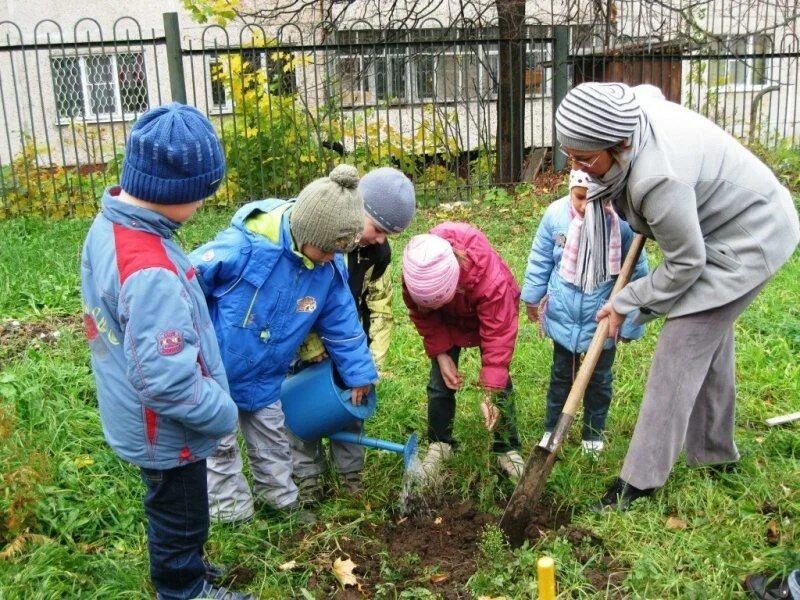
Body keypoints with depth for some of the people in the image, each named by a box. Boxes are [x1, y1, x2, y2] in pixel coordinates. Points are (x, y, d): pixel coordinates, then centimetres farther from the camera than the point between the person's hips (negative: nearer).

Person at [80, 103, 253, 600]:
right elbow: (168, 379, -35)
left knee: (172, 510, 30)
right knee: (181, 516, 17)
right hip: (165, 430, -9)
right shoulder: (151, 270, -36)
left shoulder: (108, 225, -6)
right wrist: (224, 413, -20)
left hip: (139, 418, 9)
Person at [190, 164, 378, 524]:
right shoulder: (246, 245, -33)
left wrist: (359, 373, 7)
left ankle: (282, 499, 40)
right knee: (219, 444, 12)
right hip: (212, 369, -5)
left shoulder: (330, 269, -14)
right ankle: (232, 509, 31)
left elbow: (343, 326, 0)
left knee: (272, 438, 20)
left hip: (264, 377, 5)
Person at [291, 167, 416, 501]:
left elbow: (380, 307, -3)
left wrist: (372, 362, -10)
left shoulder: (378, 251, -10)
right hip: (306, 337, -4)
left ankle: (350, 470, 25)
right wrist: (311, 348, -20)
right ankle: (307, 474, 20)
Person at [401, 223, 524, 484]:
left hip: (491, 313, -2)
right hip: (447, 321, 2)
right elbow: (424, 318, -15)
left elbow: (498, 335, -36)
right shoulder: (416, 277, -36)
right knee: (439, 384, -3)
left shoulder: (492, 279, -45)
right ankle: (439, 445, 17)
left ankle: (508, 450, 11)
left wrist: (490, 393, -34)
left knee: (500, 383, -5)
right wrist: (441, 355, -21)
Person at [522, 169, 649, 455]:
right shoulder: (556, 214, -15)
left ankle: (594, 431, 39)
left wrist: (632, 322, -9)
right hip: (563, 314, 2)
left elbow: (636, 276, -12)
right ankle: (552, 428, 38)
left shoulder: (622, 223, -22)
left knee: (599, 379, 19)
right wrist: (532, 298, 7)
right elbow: (541, 259, 0)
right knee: (561, 374, 20)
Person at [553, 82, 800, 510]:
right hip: (723, 220, 10)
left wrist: (625, 302, -14)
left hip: (747, 240, -10)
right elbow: (650, 92, 12)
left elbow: (684, 264, -27)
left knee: (681, 349, -9)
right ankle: (715, 451, 36)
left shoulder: (658, 179, -40)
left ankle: (641, 477, -1)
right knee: (710, 343, 18)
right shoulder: (633, 107, -15)